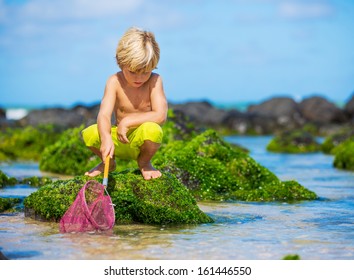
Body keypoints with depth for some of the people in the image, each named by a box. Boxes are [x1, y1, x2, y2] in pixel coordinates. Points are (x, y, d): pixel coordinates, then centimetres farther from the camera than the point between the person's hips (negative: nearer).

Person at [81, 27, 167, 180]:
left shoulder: (154, 80, -12)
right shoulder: (115, 81, -9)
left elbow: (160, 116, -23)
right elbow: (104, 115, -21)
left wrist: (128, 121, -27)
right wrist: (106, 138, -42)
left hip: (141, 141, -2)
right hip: (119, 141, 2)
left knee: (152, 130, -36)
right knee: (89, 134, -24)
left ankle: (144, 162, 0)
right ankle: (108, 162, 11)